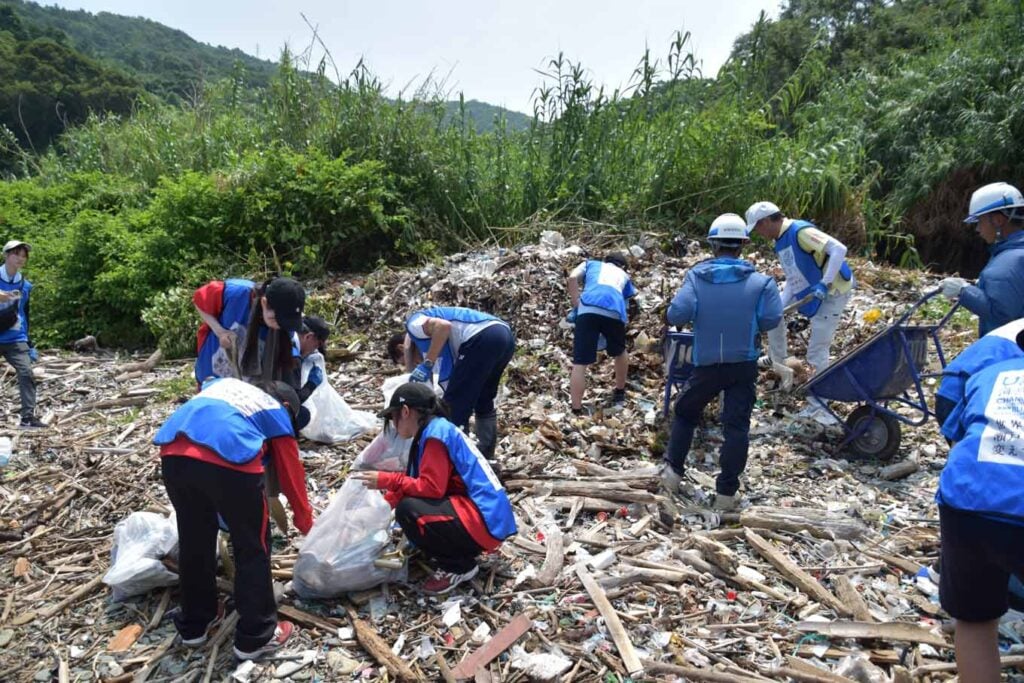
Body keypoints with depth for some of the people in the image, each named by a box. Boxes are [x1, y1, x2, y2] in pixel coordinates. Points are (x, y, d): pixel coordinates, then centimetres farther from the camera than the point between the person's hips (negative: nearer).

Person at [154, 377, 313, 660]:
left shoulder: (224, 382, 38)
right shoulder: (279, 415, 25)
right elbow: (291, 474, 29)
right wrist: (305, 521, 45)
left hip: (173, 453, 5)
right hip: (229, 460, -5)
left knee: (193, 540, 25)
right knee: (253, 549, 15)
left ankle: (193, 625, 42)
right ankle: (255, 637, 25)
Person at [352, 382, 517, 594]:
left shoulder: (435, 433, -16)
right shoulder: (436, 430, 13)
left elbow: (431, 488, -21)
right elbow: (418, 483, 19)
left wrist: (386, 480, -14)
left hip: (486, 521, -10)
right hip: (479, 513, 10)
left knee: (408, 511, -21)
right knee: (409, 500, 13)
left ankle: (459, 567, -4)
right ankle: (457, 551, 13)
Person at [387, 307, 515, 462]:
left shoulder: (414, 324, 12)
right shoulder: (441, 354, 33)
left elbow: (444, 326, -10)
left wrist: (426, 365, -7)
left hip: (483, 338, -10)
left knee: (455, 403, 3)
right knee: (483, 402, 26)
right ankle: (486, 457, 34)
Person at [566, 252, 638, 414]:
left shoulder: (591, 264, 34)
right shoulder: (624, 275, 38)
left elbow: (572, 278, 14)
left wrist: (576, 306, 15)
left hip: (588, 309, -2)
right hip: (615, 312, 2)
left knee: (580, 363, 0)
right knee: (620, 352, 31)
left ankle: (576, 412, -4)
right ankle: (619, 395, 45)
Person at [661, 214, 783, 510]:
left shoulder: (696, 277, -6)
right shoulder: (760, 282, -5)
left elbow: (676, 315, -18)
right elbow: (771, 320, -10)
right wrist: (747, 319, 10)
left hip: (706, 363, 0)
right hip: (744, 363, 0)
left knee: (685, 412, 21)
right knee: (736, 426, 5)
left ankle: (673, 470, 21)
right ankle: (726, 492, 6)